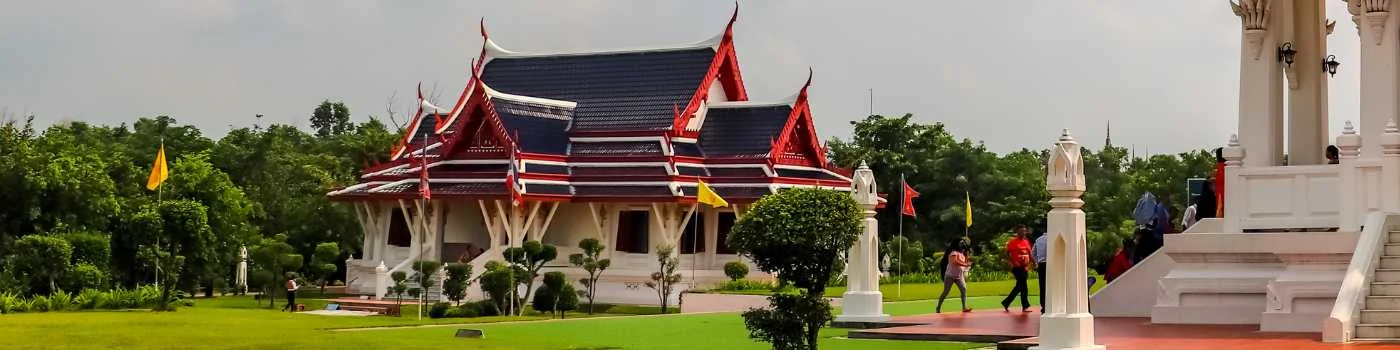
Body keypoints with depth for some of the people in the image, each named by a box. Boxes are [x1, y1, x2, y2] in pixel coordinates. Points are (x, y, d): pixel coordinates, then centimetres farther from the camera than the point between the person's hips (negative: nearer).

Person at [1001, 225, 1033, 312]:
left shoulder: (1026, 242, 15)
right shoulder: (1013, 242, -5)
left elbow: (1029, 254, 20)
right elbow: (1008, 253, -7)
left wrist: (1030, 263, 5)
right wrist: (1013, 262, -17)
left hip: (1024, 267, 7)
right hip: (1017, 267, -7)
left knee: (1019, 287, 10)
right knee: (1023, 287, -9)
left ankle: (1006, 303, 18)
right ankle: (1025, 306, -3)